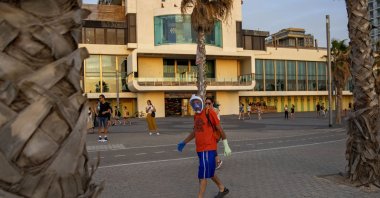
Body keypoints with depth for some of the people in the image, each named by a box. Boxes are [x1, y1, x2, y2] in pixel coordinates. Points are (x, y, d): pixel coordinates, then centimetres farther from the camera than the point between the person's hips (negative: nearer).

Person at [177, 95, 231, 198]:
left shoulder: (209, 113, -10)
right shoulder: (196, 116, 12)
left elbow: (220, 129, -8)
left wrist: (226, 146, -9)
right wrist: (184, 143, 21)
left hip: (209, 149, -8)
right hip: (200, 149, 8)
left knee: (202, 176, -5)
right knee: (209, 173, 19)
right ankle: (222, 189, 39)